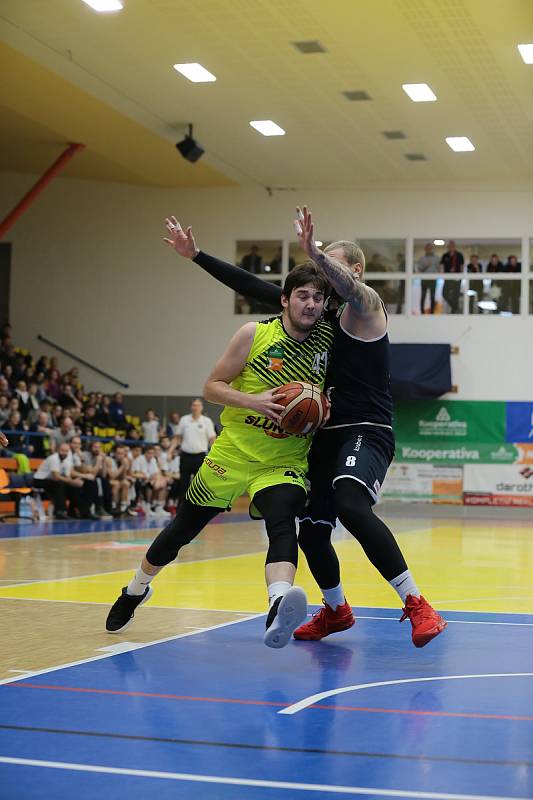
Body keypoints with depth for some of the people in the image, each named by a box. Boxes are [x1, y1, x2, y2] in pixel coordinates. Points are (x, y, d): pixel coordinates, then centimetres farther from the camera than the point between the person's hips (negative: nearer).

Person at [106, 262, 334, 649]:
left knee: (282, 522, -31)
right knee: (183, 529, 13)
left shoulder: (328, 341, -1)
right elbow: (212, 386, -4)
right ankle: (137, 589, 41)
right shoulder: (255, 334, -8)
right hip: (232, 453, 0)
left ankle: (279, 608, -56)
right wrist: (253, 401, -22)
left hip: (284, 463, 0)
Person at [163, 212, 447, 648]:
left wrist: (317, 254, -51)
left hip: (367, 432, -8)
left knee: (351, 505, -33)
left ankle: (419, 607, -30)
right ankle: (336, 611, 38)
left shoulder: (366, 305, -6)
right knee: (311, 531, 11)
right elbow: (253, 287, 14)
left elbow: (348, 285, -31)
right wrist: (197, 256, 12)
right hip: (326, 435, 8)